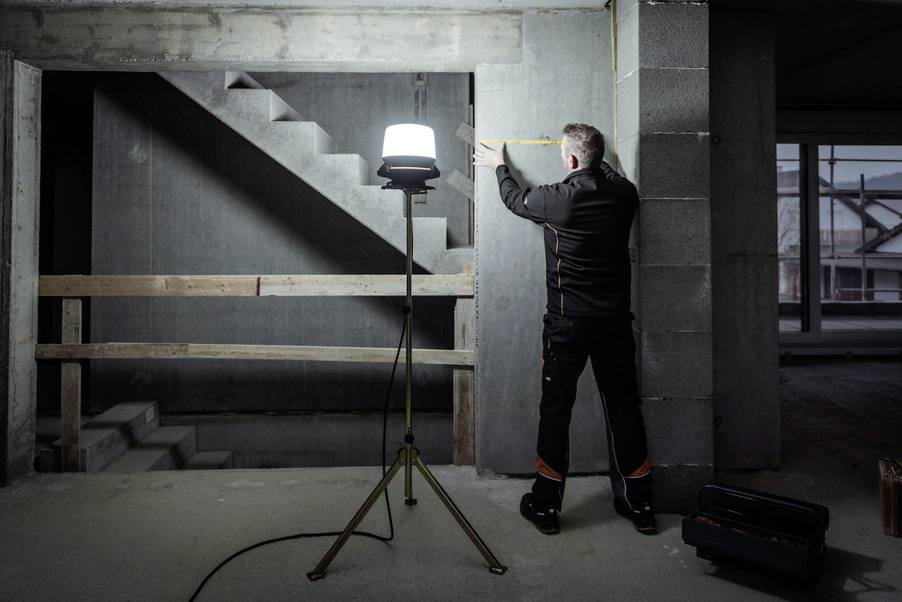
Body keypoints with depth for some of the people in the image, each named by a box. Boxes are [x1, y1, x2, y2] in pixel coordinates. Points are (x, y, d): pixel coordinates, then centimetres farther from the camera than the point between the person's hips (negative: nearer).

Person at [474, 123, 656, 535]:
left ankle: (546, 506, 15)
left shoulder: (557, 198, -12)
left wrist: (499, 166, 29)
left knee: (556, 409, 6)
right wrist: (593, 158, 42)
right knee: (623, 407, 11)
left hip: (567, 322, -4)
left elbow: (515, 199, 10)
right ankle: (639, 505, 22)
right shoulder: (624, 194, -1)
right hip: (615, 320, 4)